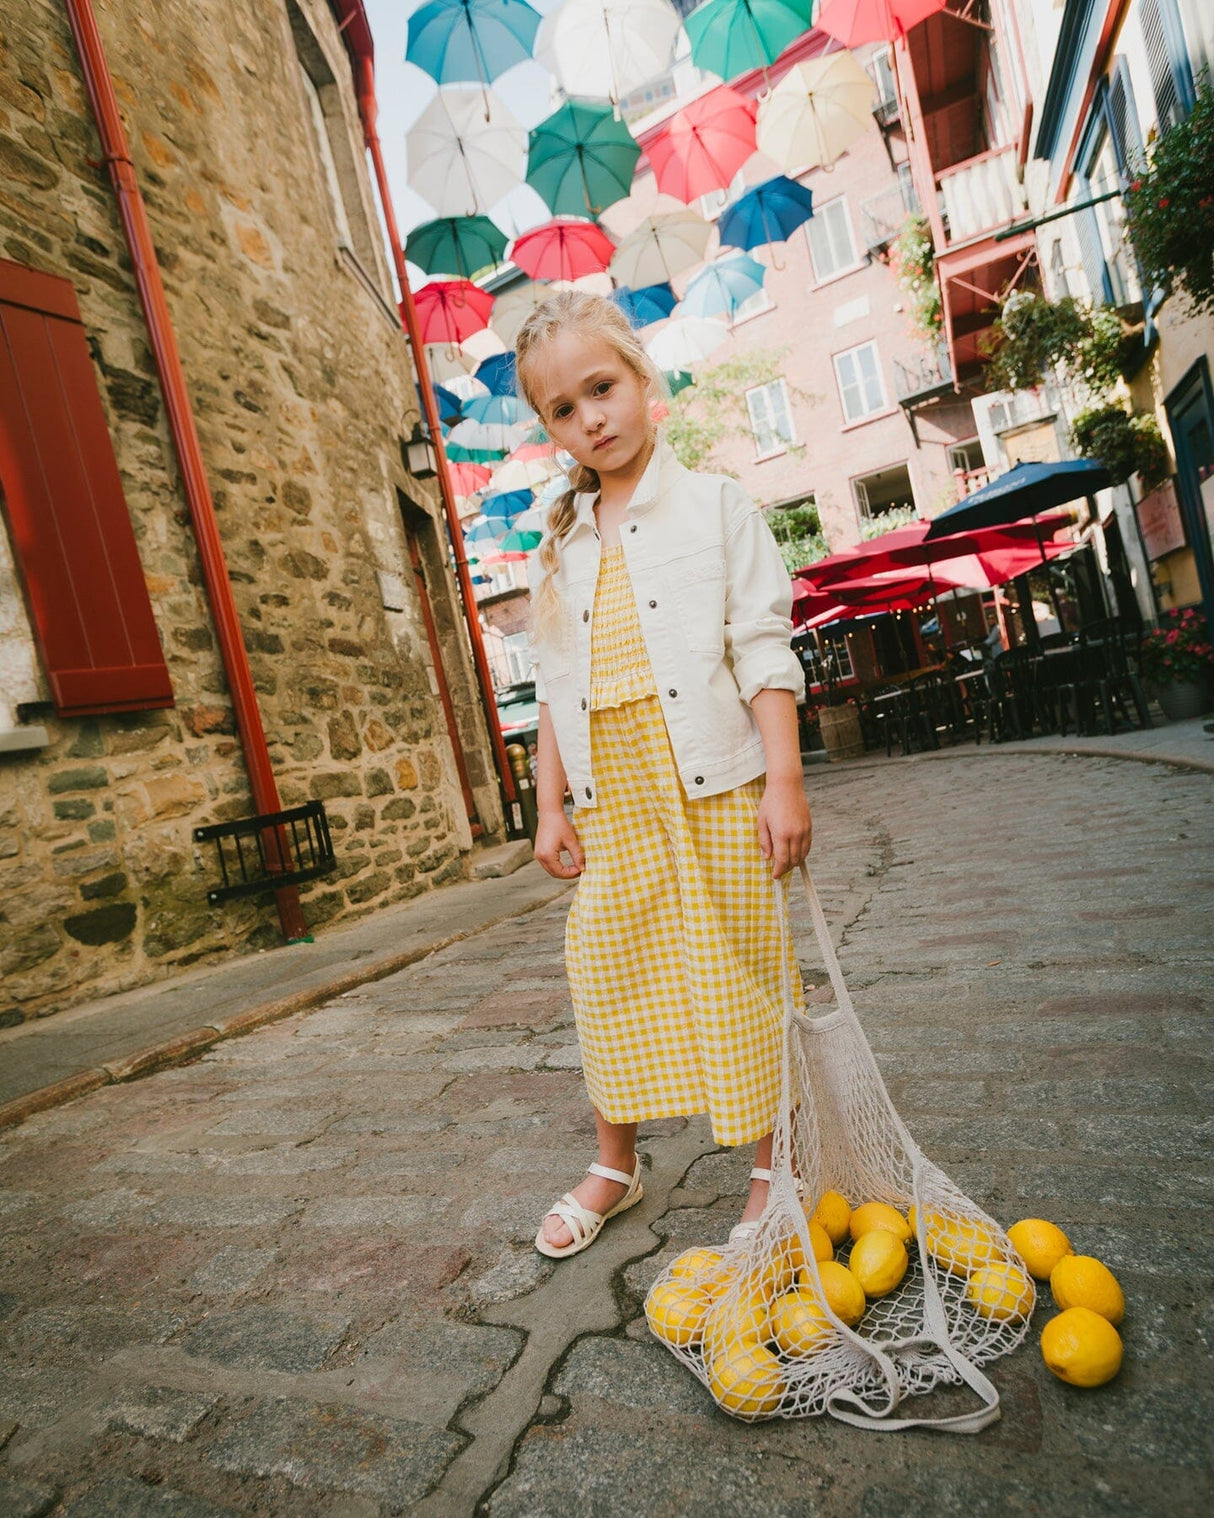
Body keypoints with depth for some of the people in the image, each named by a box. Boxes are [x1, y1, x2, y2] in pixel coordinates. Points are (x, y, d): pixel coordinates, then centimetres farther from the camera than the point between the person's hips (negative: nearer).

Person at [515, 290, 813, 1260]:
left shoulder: (716, 508, 1)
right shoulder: (562, 548, 13)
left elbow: (764, 652, -5)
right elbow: (554, 689, 12)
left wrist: (785, 782, -12)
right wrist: (551, 805, 8)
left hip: (716, 790, -4)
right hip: (611, 804, 4)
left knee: (741, 977, 3)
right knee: (607, 972, 10)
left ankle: (774, 1169, 25)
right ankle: (615, 1162, 31)